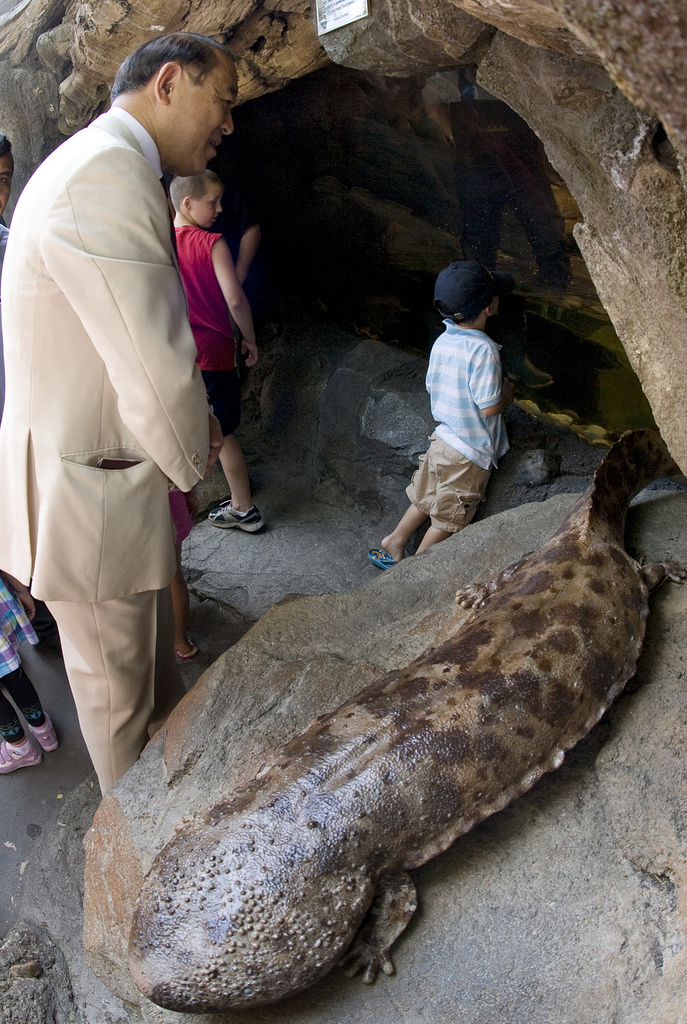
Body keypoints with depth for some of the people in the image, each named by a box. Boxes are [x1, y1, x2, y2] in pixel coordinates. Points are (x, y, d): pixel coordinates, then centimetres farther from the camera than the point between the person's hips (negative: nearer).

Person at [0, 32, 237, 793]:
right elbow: (156, 367, -27)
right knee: (114, 678, 14)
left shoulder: (114, 169, 10)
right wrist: (192, 459, -9)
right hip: (86, 490, -10)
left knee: (150, 624, 30)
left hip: (116, 465, 10)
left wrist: (191, 424, 6)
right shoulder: (105, 176, -26)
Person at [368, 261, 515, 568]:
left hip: (443, 437, 7)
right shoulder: (483, 350, -25)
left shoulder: (442, 341, -2)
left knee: (427, 499, 25)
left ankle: (393, 543, 35)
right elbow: (489, 407, -25)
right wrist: (506, 394, -2)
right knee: (448, 519, 12)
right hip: (470, 453, -7)